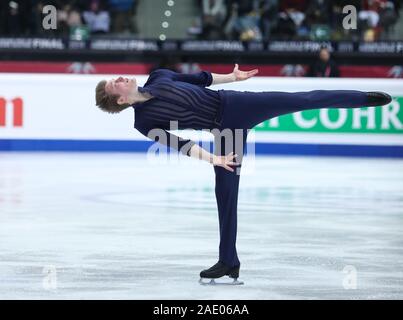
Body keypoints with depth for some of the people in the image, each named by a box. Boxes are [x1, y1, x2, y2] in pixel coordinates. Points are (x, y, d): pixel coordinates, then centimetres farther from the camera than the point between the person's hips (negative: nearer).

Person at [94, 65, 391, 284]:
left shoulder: (157, 77, 6)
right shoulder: (144, 122, -6)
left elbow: (198, 78, 16)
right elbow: (177, 143, -14)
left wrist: (232, 76, 19)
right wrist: (211, 158, -23)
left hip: (235, 103, 3)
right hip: (224, 130, -2)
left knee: (302, 100, -1)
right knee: (225, 190, -4)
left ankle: (365, 97, 8)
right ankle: (229, 262, 8)